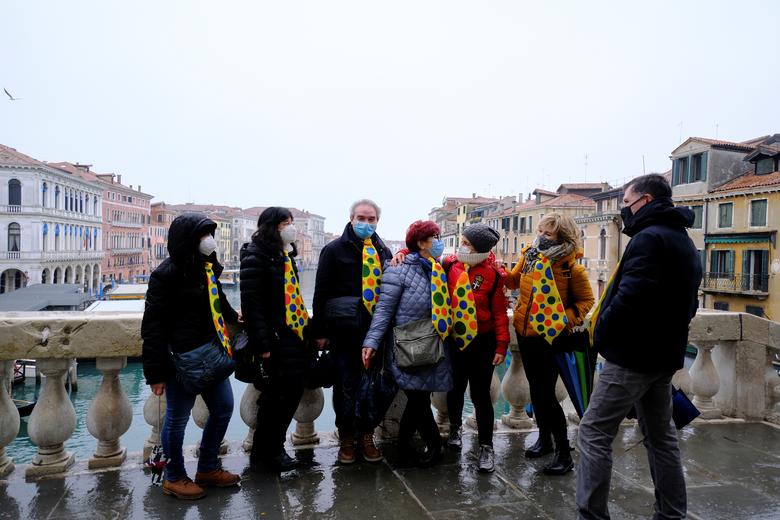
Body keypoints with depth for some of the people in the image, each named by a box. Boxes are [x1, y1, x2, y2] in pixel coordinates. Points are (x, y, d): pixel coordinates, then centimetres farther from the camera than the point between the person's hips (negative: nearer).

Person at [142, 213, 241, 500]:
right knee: (177, 418, 8)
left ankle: (208, 468, 34)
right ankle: (174, 478, 29)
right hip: (182, 359, -8)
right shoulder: (167, 274, -16)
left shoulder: (207, 267, 8)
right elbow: (153, 325, -16)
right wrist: (155, 372, -16)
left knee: (223, 407, 16)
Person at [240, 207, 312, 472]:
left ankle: (273, 449, 30)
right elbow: (251, 302, -17)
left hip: (294, 337, 8)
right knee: (277, 396, 2)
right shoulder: (256, 255, -11)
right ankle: (267, 452, 22)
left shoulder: (285, 255, 16)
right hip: (276, 341, -8)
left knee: (292, 391, 13)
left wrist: (307, 330, 14)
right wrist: (262, 344, -19)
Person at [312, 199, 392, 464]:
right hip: (344, 330, -3)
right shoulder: (334, 249, 0)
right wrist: (320, 331, -5)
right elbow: (321, 293, -1)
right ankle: (346, 438, 21)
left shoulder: (383, 251, 11)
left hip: (375, 329, 3)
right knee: (346, 385, 5)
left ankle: (366, 436, 25)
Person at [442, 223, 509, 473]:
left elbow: (499, 312, -7)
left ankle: (486, 446, 19)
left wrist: (501, 346, -8)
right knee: (455, 389, 18)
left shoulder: (492, 274, -9)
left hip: (482, 343, -3)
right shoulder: (450, 264, -2)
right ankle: (455, 427, 44)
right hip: (454, 341, 3)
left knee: (480, 395, 3)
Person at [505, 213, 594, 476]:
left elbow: (586, 300, -6)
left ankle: (564, 453, 12)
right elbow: (514, 280, 15)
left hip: (550, 336, -6)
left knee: (546, 394, -4)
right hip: (525, 332, 6)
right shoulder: (529, 255, 0)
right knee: (535, 388, 17)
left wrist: (564, 320, -20)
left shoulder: (571, 267, -16)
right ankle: (544, 439, 35)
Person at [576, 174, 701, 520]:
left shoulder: (649, 238, -16)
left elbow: (630, 297, -26)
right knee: (661, 435, 18)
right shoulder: (684, 242, 17)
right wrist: (667, 331, 16)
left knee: (594, 432, -5)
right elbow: (688, 303, 21)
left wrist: (601, 332, -13)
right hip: (665, 354, 10)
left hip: (633, 354, -10)